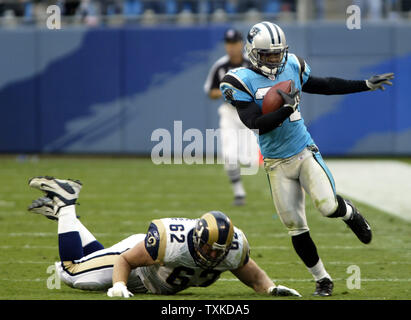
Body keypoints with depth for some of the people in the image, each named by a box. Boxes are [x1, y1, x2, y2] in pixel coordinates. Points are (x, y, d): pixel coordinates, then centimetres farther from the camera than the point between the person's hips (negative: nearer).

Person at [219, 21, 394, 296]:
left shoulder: (292, 67, 0)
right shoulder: (242, 81, -12)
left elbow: (325, 86, 15)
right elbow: (256, 124, -21)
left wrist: (367, 85, 17)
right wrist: (287, 108, -30)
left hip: (305, 152, 1)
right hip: (277, 163, -1)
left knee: (328, 206, -19)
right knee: (295, 227, 0)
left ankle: (350, 213, 17)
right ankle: (322, 279, 16)